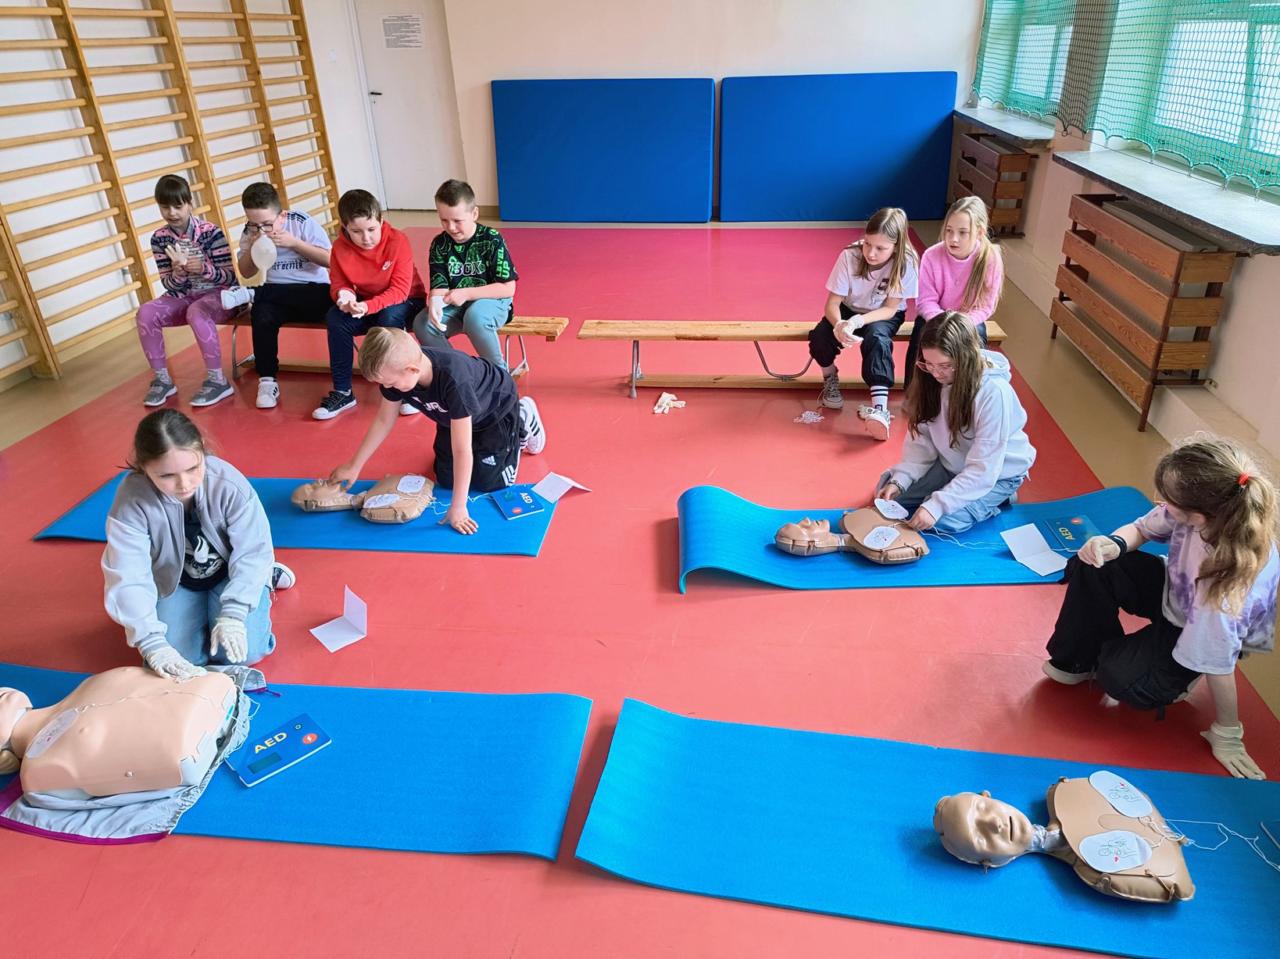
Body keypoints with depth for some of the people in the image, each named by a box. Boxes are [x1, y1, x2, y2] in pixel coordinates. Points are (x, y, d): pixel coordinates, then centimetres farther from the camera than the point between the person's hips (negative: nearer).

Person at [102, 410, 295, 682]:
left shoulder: (229, 483, -31)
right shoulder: (131, 501, -28)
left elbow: (253, 552, -25)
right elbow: (128, 578, -32)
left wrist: (232, 615, -37)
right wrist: (151, 643, -45)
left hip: (230, 573, -2)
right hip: (176, 583, 2)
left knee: (242, 653, -19)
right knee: (173, 663, -14)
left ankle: (265, 576, 11)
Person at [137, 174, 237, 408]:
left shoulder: (211, 233, -14)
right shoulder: (159, 238, -2)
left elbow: (230, 277, -14)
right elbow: (168, 285, 0)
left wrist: (203, 268, -32)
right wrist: (178, 273, -23)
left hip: (218, 294, -5)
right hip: (183, 296, 5)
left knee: (196, 313, -38)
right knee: (146, 313, -19)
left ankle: (217, 380, -26)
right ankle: (161, 378, -7)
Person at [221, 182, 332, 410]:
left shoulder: (302, 222, -8)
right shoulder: (249, 232, 4)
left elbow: (330, 260, -12)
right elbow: (246, 272, 7)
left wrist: (294, 243, -20)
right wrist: (252, 248, -12)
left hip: (313, 293, -2)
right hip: (275, 296, 2)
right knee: (262, 314, -31)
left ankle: (250, 294, -22)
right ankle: (267, 380, -21)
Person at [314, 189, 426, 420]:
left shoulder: (397, 241, -22)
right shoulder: (340, 247, -11)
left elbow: (400, 290, -24)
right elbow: (337, 284, -1)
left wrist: (368, 306, -38)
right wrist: (344, 295, -27)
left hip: (405, 301, -4)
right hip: (365, 305, 4)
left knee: (388, 317, -36)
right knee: (334, 318, -23)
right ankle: (342, 391, -14)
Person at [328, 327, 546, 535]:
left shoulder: (453, 380, -47)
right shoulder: (397, 369, -27)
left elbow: (462, 449, -42)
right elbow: (383, 420, -10)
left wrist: (458, 507, -38)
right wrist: (354, 466, -3)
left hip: (496, 409, -6)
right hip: (452, 414, 6)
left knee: (488, 482, -4)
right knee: (446, 479, 4)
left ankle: (523, 420, 15)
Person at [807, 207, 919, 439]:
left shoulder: (906, 263, -24)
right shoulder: (849, 256, -24)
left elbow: (890, 309, -20)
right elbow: (832, 302, -21)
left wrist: (858, 321, -37)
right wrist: (839, 324, -44)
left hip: (884, 316, -1)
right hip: (849, 310, 1)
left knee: (877, 338, -35)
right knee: (820, 336, -27)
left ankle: (880, 406, -41)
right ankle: (831, 379, 4)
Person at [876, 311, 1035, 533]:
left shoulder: (994, 392, -33)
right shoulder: (931, 379, -15)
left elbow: (983, 470, -32)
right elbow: (921, 439, -9)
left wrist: (938, 505, -37)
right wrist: (899, 480, -24)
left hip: (997, 473, -6)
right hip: (951, 464, 6)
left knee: (941, 521, -23)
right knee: (889, 493, -2)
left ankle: (995, 499, 3)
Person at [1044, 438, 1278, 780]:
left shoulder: (1227, 591, -42)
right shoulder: (1199, 510, -29)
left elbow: (1218, 665, -30)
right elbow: (1141, 529, -10)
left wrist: (1226, 735, -15)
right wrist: (1113, 544, -33)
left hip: (1200, 635, -5)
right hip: (1174, 590, 6)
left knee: (1120, 678, -24)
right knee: (1090, 568, -14)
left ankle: (1173, 680, 14)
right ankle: (1079, 660, 8)